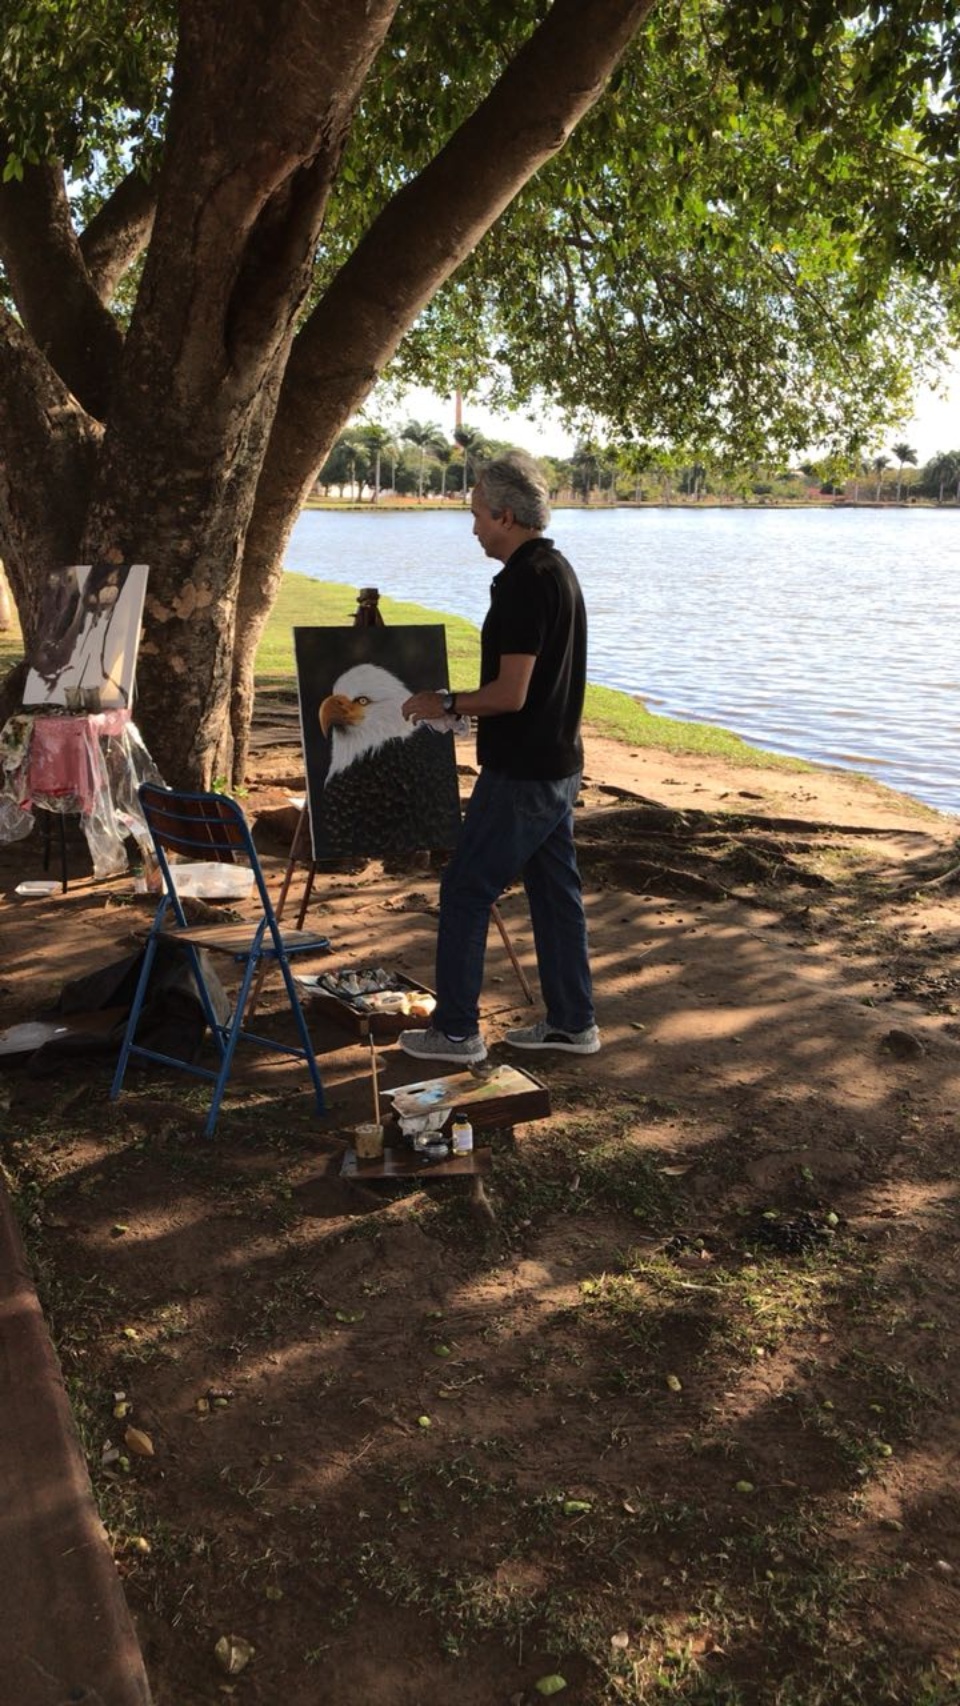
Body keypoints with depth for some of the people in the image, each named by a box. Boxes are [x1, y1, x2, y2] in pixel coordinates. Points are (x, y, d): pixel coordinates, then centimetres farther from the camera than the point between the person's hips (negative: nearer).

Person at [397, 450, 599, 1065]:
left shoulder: (525, 581, -19)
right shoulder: (558, 569, 12)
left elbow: (510, 693, -23)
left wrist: (446, 704, -9)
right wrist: (463, 704, 22)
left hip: (520, 773, -10)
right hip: (558, 765, 10)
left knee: (466, 891, -1)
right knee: (556, 891, 15)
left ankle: (456, 1030, 7)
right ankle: (572, 1021, 24)